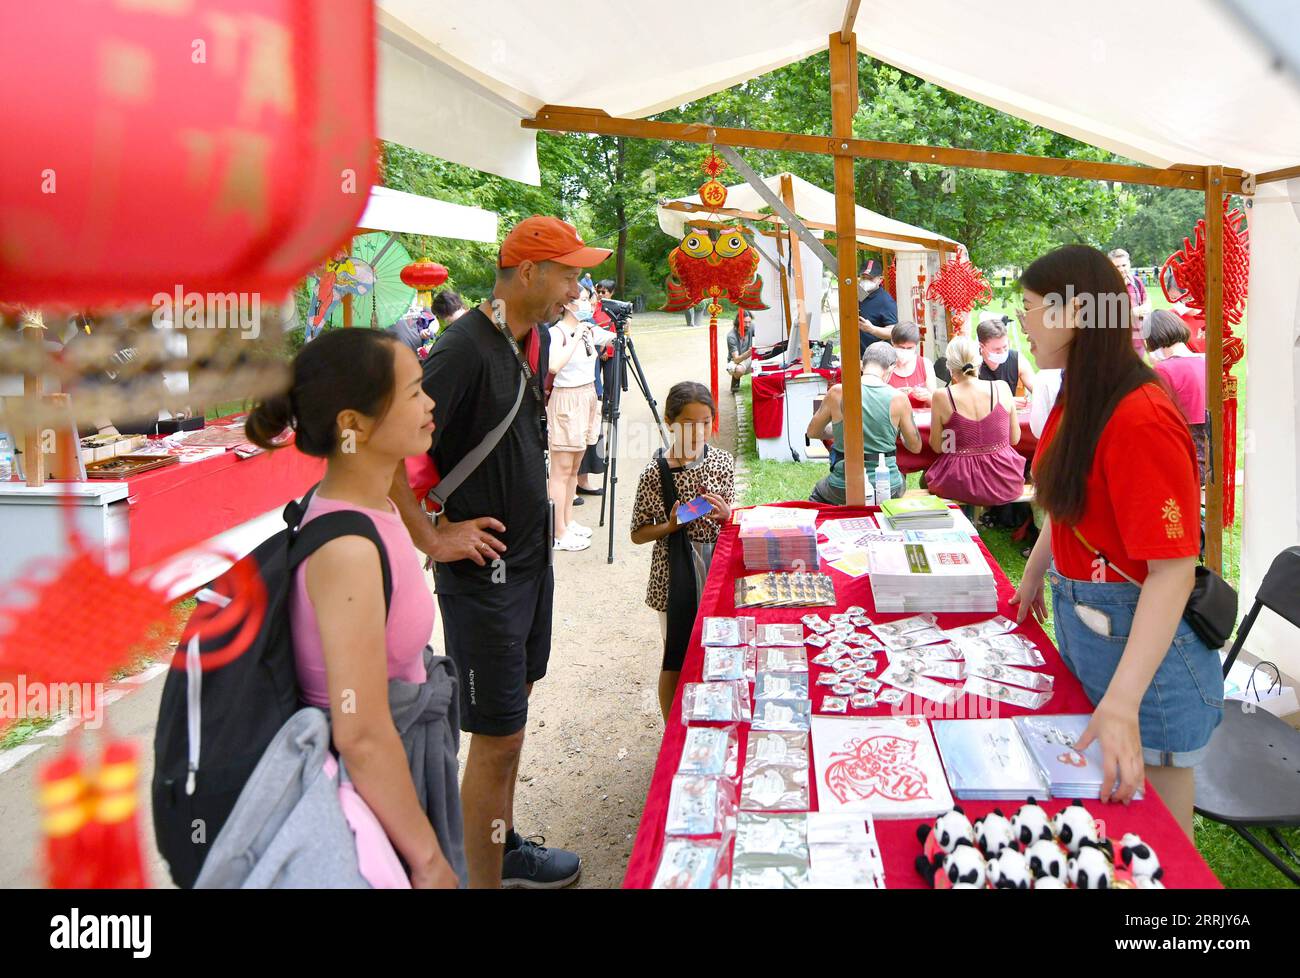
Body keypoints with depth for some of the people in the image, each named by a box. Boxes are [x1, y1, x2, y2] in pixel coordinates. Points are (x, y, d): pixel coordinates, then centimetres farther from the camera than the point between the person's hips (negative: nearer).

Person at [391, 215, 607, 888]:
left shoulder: (532, 340, 7)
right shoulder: (465, 349, -22)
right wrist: (431, 538, -23)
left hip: (531, 556, 9)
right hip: (483, 572, -9)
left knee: (514, 703, 21)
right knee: (497, 737, 0)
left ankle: (505, 851, 39)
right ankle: (483, 880, 17)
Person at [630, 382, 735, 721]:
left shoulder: (723, 462, -2)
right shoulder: (655, 475, -13)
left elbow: (731, 518, 10)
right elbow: (638, 534, -5)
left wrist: (725, 513, -12)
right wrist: (671, 526, -21)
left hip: (717, 566, 3)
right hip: (675, 576, -3)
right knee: (676, 659, 7)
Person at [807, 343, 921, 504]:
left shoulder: (838, 392, -10)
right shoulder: (898, 398, -10)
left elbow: (812, 432, 5)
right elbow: (915, 447, 1)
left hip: (843, 490, 0)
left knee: (818, 493, 35)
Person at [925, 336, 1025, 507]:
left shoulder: (942, 397, -12)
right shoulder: (1002, 388, -5)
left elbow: (937, 447, -1)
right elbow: (1015, 439, 5)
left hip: (962, 488, -2)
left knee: (926, 477, 29)